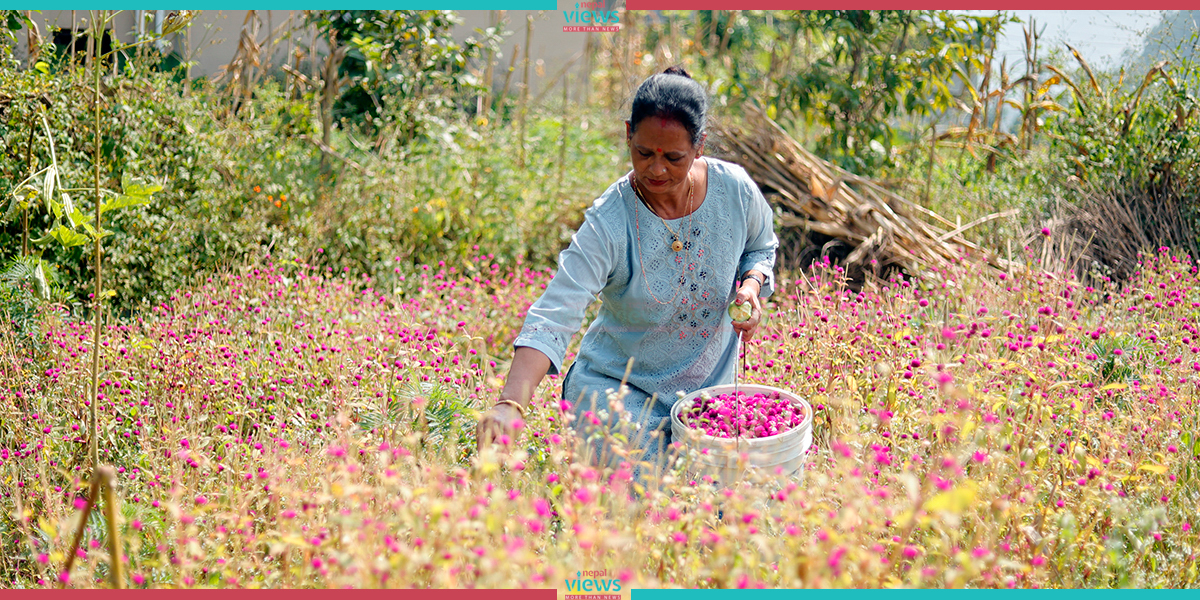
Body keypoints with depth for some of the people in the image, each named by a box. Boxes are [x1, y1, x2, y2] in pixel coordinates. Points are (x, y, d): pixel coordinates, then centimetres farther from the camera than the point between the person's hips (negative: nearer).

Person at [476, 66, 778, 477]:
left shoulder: (735, 189, -13)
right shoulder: (609, 224, -25)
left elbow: (761, 247, 11)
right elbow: (553, 317, -34)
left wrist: (752, 284, -14)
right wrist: (510, 404, -49)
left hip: (709, 386, 4)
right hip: (617, 387, -4)